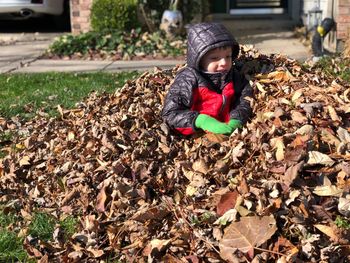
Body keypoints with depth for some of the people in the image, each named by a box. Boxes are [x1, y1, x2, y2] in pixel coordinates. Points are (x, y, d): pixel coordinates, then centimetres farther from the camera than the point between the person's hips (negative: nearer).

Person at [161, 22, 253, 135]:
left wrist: (235, 120, -14)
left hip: (226, 132, 4)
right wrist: (202, 121, -25)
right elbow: (170, 113, -13)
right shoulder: (187, 80, -10)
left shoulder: (233, 76, 6)